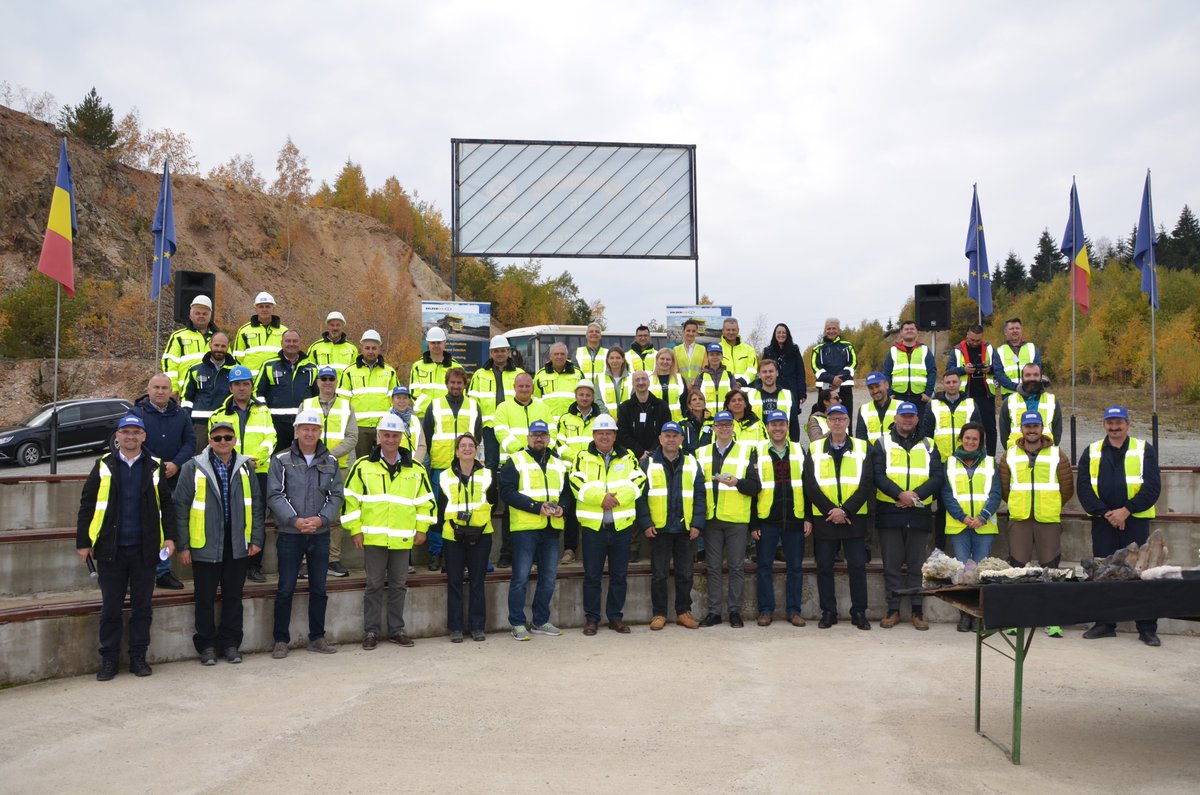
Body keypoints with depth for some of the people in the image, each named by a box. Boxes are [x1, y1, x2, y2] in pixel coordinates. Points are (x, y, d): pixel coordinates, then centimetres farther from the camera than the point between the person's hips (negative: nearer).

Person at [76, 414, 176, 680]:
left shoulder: (155, 467, 5)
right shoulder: (103, 466, 3)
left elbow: (167, 505, 6)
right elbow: (87, 505, 4)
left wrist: (169, 536, -3)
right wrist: (83, 542, 0)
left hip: (144, 549, 1)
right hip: (110, 549, 0)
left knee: (142, 606, 7)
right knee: (110, 607, 5)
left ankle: (138, 658, 17)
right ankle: (109, 659, 16)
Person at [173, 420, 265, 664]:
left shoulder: (245, 467, 6)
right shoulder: (193, 468, -2)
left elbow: (257, 505, 9)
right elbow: (181, 507, -2)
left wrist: (257, 539, 4)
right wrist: (182, 545, -5)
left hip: (237, 546, 2)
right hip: (205, 545, -2)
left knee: (233, 596, 10)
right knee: (205, 598, 6)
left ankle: (231, 643, 21)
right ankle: (206, 645, 18)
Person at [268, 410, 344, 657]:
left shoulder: (330, 461, 8)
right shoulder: (281, 460, -1)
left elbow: (336, 496, 5)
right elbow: (275, 495, -7)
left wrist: (321, 519, -12)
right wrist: (295, 520, -18)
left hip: (320, 534, 3)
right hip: (290, 534, -3)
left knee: (319, 589, 9)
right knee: (286, 590, 0)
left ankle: (317, 637, 20)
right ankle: (281, 640, 11)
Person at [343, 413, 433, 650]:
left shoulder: (416, 469, 7)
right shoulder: (363, 466, 1)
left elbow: (425, 501, 13)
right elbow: (351, 499, 0)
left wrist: (421, 529, 7)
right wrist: (355, 530, -4)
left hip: (403, 539, 2)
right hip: (373, 537, -2)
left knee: (399, 585, 9)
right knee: (374, 585, 3)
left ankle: (397, 630, 19)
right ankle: (371, 631, 13)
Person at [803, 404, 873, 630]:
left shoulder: (863, 448, 6)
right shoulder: (814, 449, 8)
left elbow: (867, 484, -2)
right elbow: (810, 485, 1)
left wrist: (845, 511, -12)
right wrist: (831, 511, -10)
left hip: (854, 518, -1)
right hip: (823, 519, 1)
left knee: (858, 566, 1)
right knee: (824, 567, 4)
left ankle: (859, 613, 12)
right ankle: (828, 612, 14)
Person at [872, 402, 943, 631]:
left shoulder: (928, 446, 12)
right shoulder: (882, 444, 7)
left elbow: (937, 477, 1)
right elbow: (878, 475, -5)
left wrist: (915, 495, -14)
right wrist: (900, 494, -19)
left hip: (919, 514, 1)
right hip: (889, 512, -1)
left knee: (917, 565, 5)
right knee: (892, 565, 3)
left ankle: (918, 612, 12)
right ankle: (893, 610, 12)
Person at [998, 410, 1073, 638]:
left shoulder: (1057, 455, 6)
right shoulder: (1009, 456, 9)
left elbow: (1067, 489, 10)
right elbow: (1004, 488, 13)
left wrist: (1051, 506, 12)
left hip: (1049, 520, -1)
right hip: (1018, 520, 1)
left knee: (1050, 569, 0)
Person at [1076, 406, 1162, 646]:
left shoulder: (1144, 450, 5)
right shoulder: (1091, 452, 9)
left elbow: (1152, 487, -3)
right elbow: (1083, 487, 2)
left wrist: (1126, 510, -13)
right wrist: (1106, 513, -9)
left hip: (1135, 521, -2)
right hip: (1102, 521, 2)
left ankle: (1147, 628, 5)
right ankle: (1105, 623, 16)